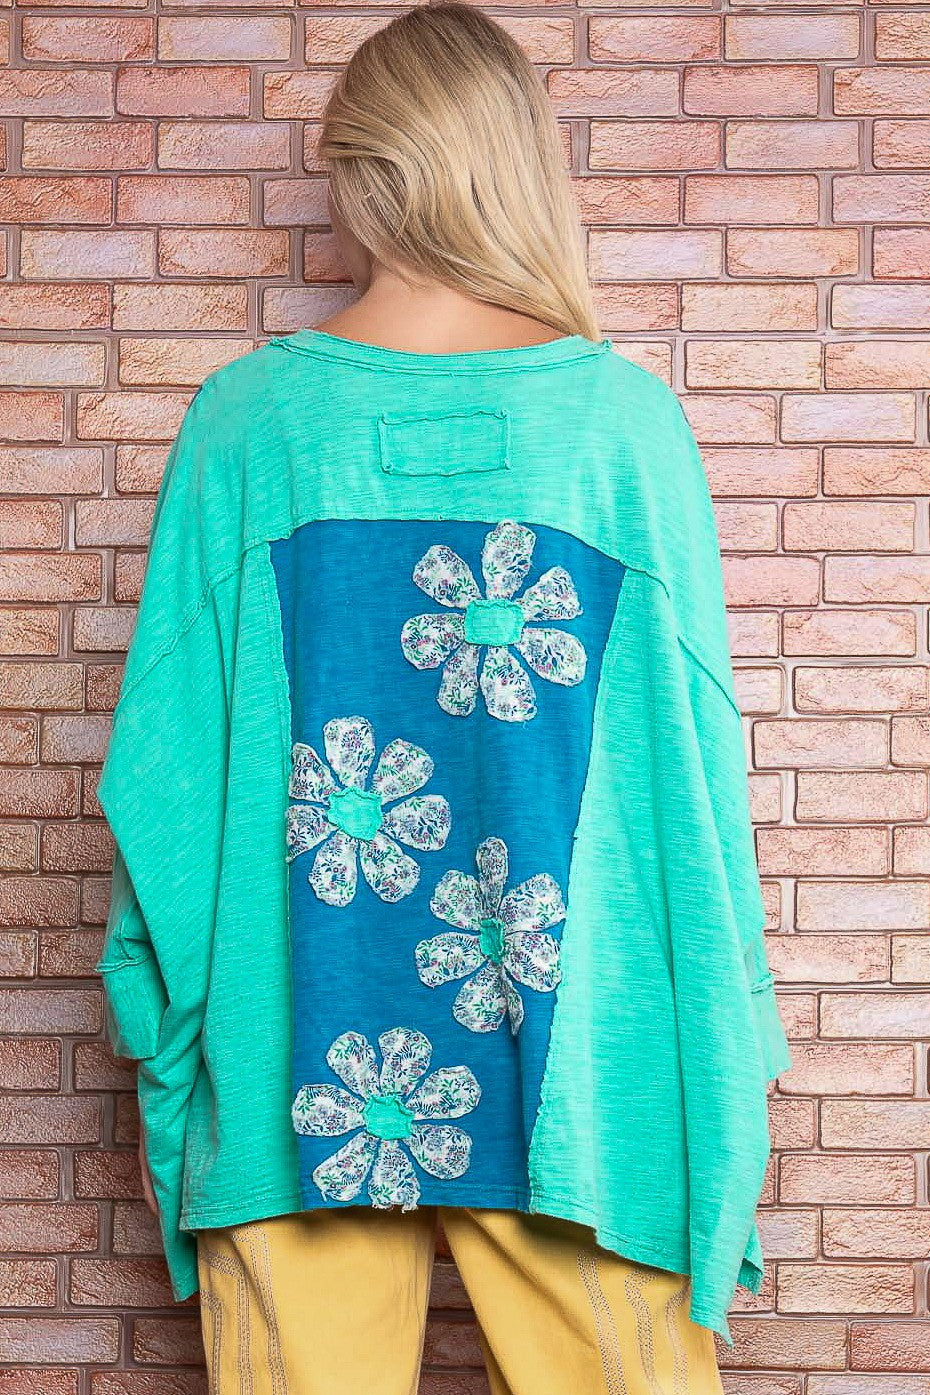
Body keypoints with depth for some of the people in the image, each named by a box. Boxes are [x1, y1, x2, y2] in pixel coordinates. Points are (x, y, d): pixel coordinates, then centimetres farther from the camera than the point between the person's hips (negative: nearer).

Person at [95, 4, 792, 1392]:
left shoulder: (244, 421, -4)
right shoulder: (631, 419, -5)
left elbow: (164, 765, -1)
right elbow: (695, 763, -1)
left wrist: (160, 1030, 12)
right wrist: (727, 1044, 10)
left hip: (294, 1063, 1)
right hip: (585, 1059, 0)